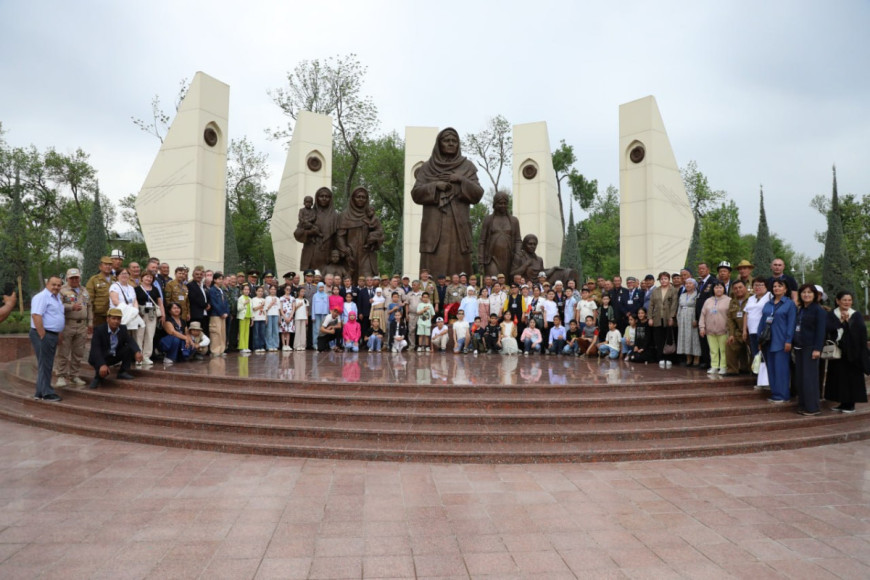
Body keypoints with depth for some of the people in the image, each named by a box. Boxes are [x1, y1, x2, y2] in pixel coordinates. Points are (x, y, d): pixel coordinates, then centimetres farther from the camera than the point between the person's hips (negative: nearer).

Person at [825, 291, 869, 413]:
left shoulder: (856, 315, 4)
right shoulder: (831, 314, 5)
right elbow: (829, 328, -11)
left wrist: (848, 320, -20)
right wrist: (841, 321, -17)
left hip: (852, 351, -1)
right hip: (837, 350, 1)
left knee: (852, 377, 1)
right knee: (839, 376, 5)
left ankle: (851, 404, 10)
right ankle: (843, 403, 16)